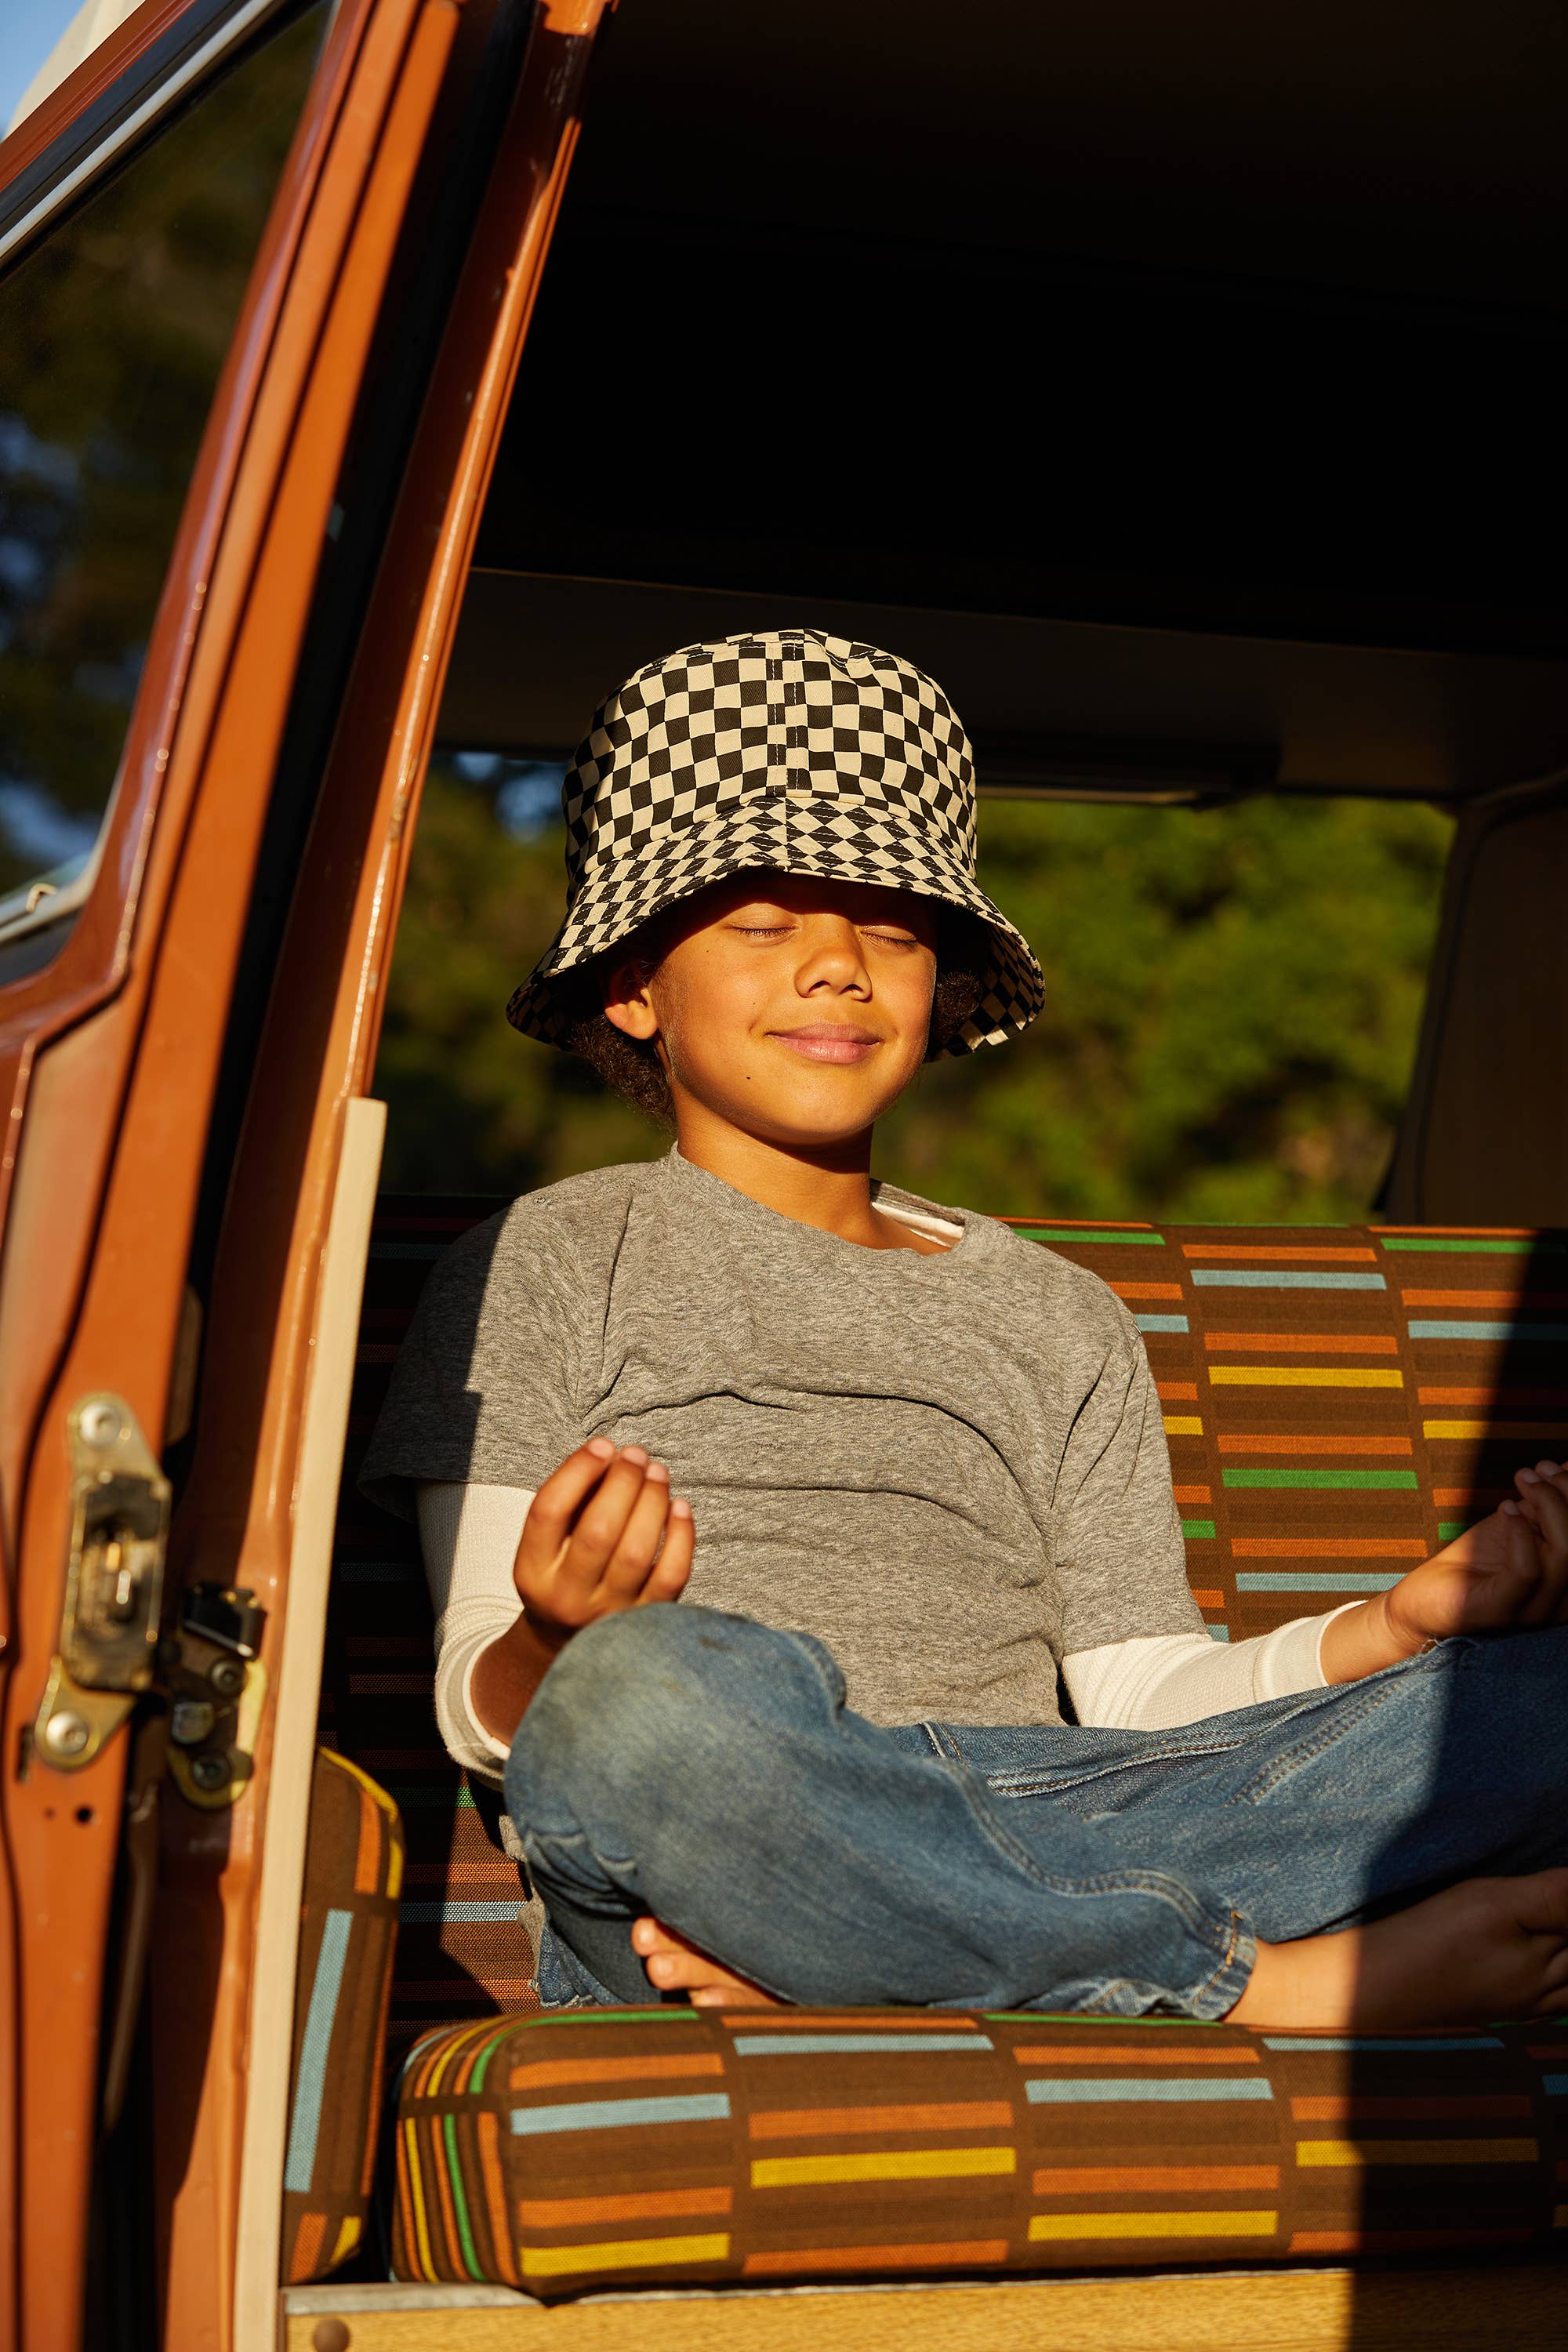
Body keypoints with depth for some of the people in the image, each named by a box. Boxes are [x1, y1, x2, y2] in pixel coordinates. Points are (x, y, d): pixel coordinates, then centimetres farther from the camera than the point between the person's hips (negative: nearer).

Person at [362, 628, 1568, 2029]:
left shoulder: (1060, 1320, 28)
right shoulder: (543, 1267, 17)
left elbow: (1143, 1691, 17)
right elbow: (486, 1709, 6)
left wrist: (1401, 1624, -3)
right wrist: (556, 1643, -19)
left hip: (1042, 1832, 4)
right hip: (699, 1833, -3)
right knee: (655, 1691, -40)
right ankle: (1280, 1990, -28)